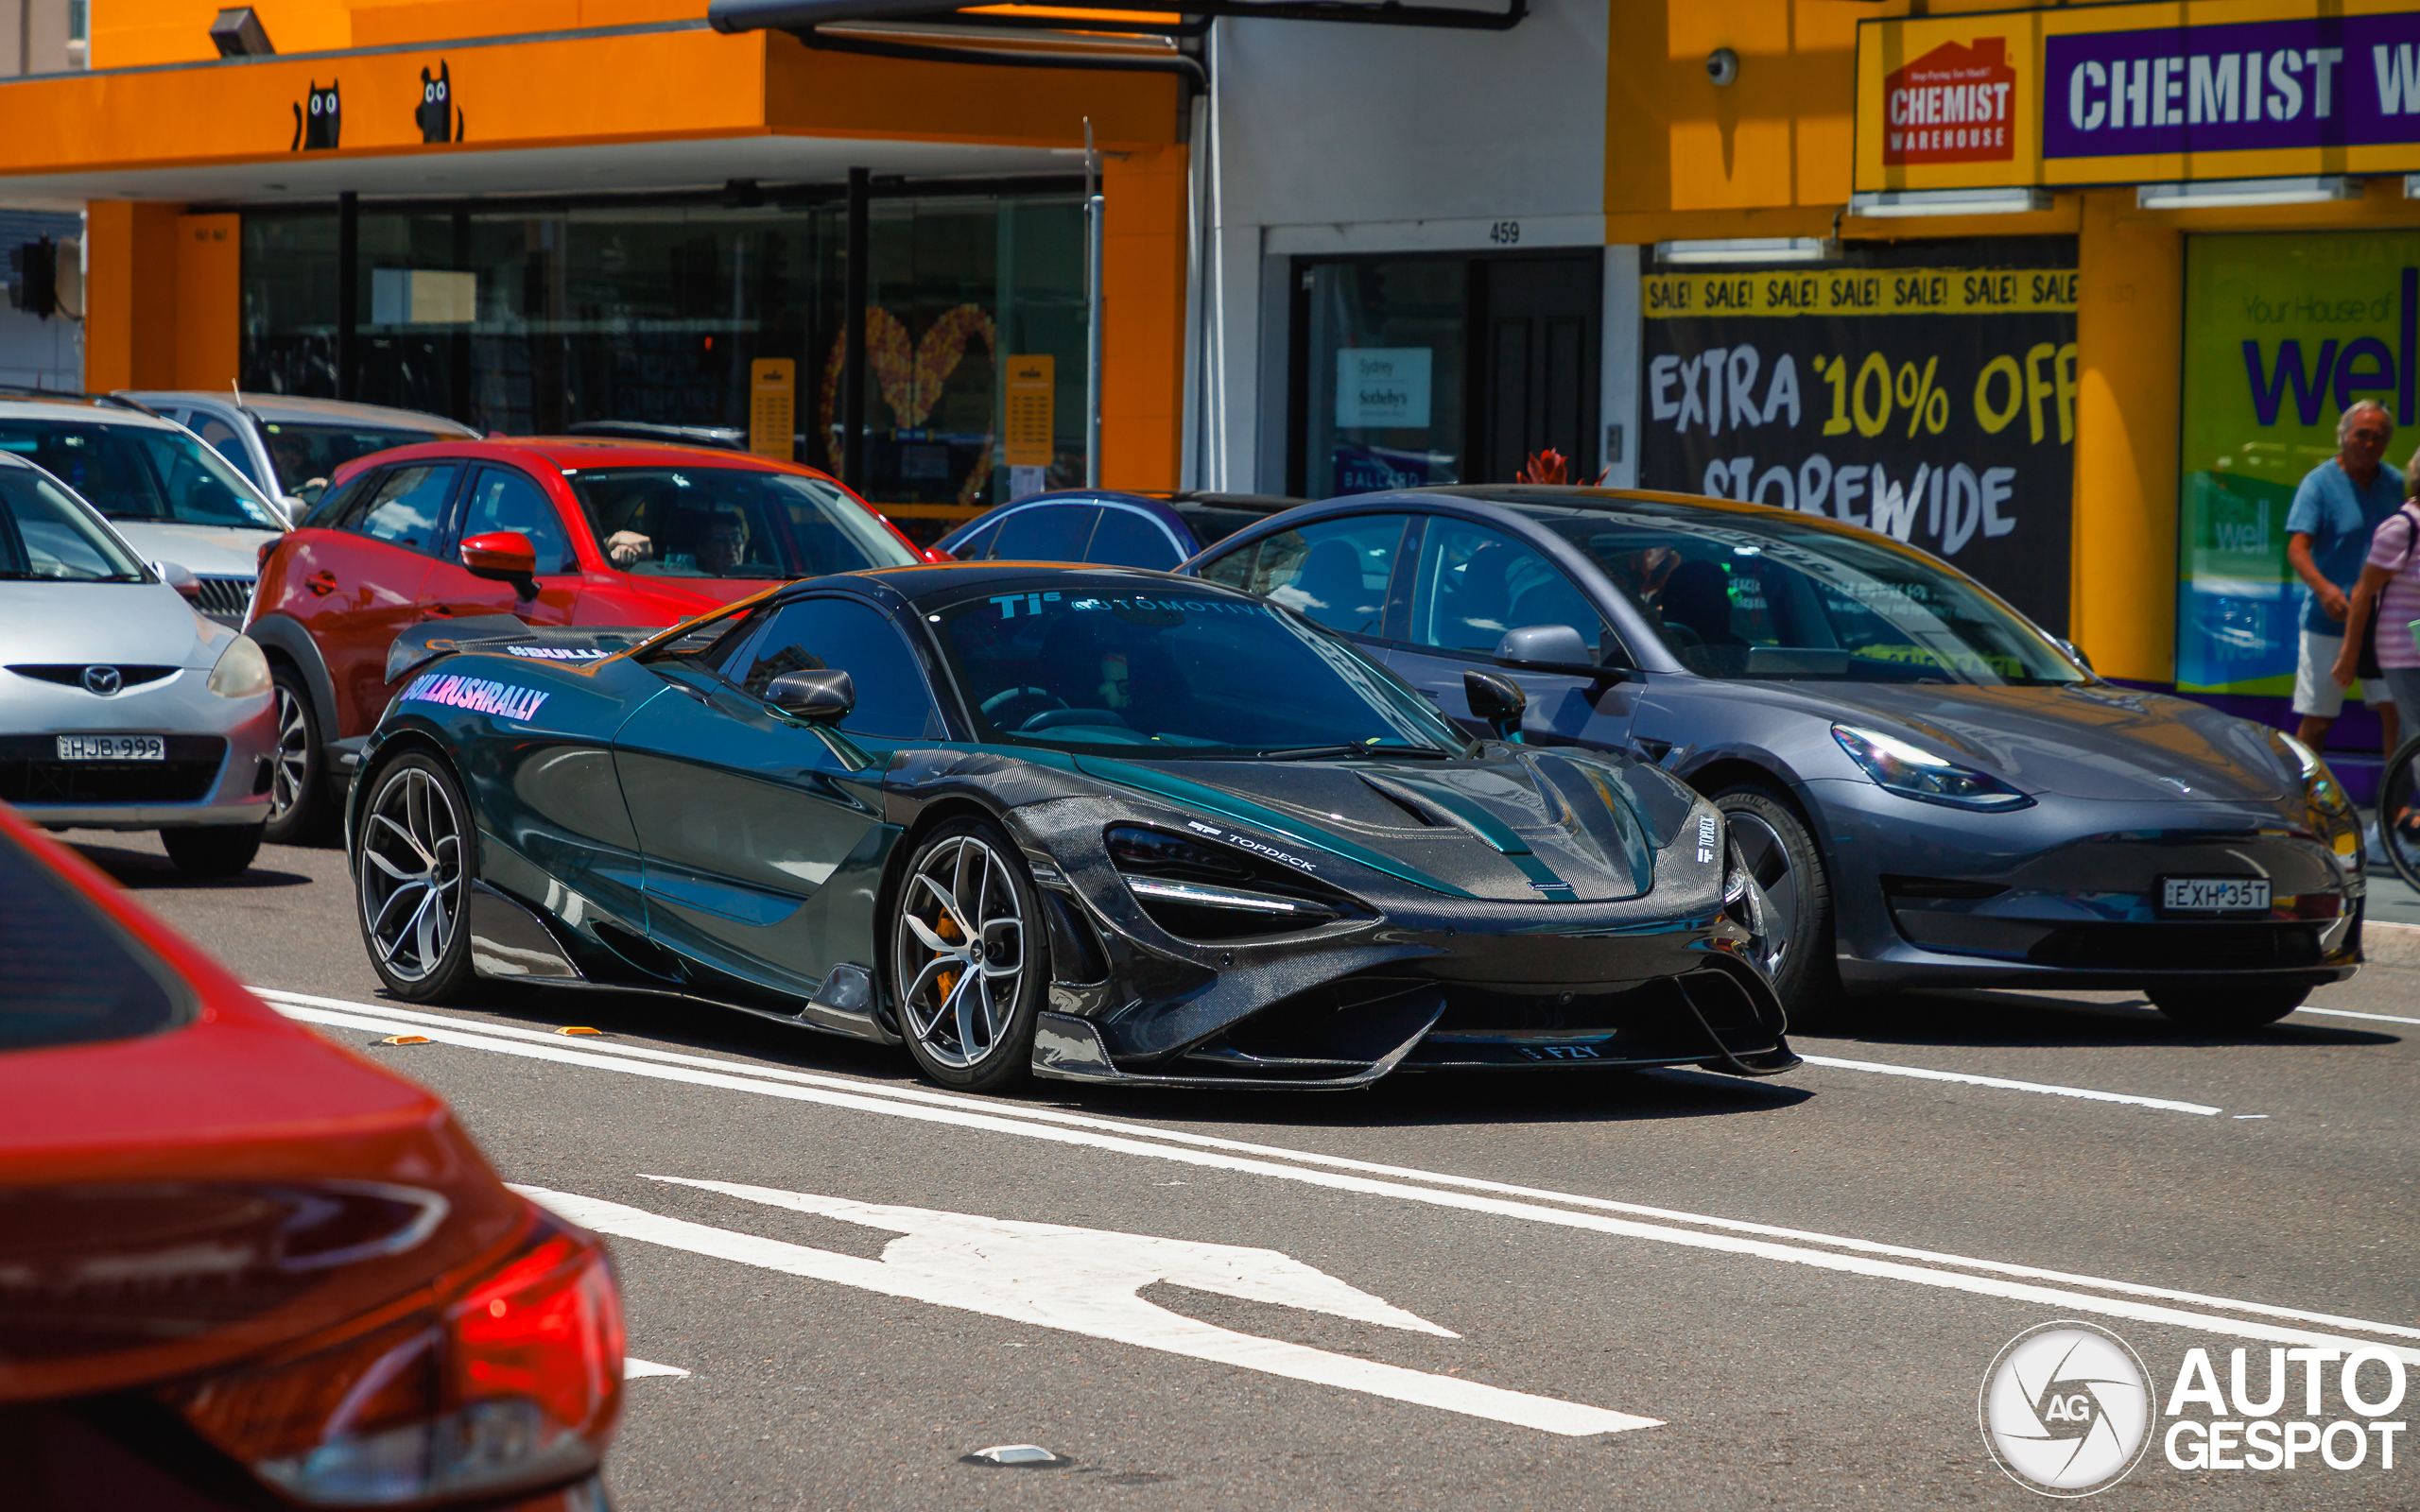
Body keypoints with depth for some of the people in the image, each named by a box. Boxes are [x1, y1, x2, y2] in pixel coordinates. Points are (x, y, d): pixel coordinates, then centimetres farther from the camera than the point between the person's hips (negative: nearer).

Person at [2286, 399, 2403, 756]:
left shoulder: (2393, 483, 9)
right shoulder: (2319, 482, -7)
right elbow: (2297, 548, -18)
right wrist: (2323, 588, -36)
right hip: (2329, 620, -4)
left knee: (2394, 710, -4)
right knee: (2316, 720, 1)